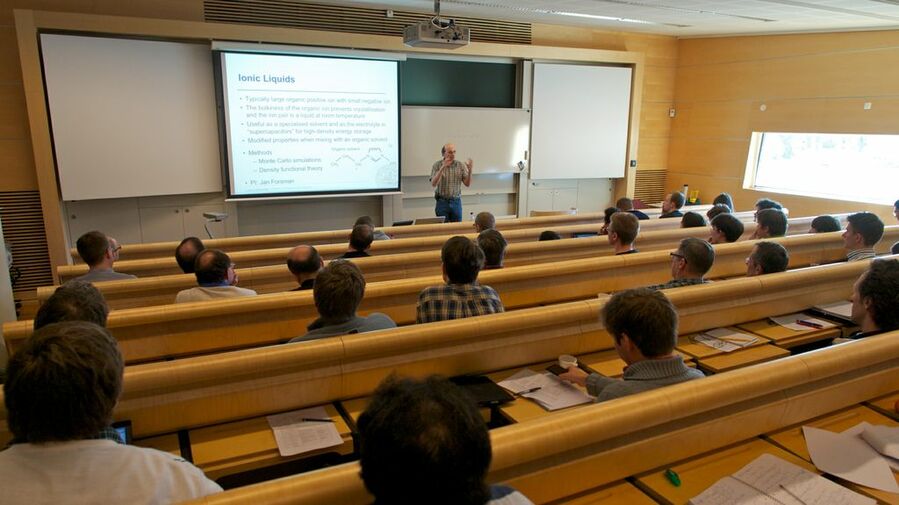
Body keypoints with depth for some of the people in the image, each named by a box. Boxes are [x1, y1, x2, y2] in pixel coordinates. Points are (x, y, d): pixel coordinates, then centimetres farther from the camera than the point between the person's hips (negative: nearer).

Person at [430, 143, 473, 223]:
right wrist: (442, 168, -26)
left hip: (456, 202, 2)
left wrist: (470, 171, -19)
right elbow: (433, 184, -16)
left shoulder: (461, 165, 1)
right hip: (442, 202, -2)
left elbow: (467, 184, -2)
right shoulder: (437, 165, -4)